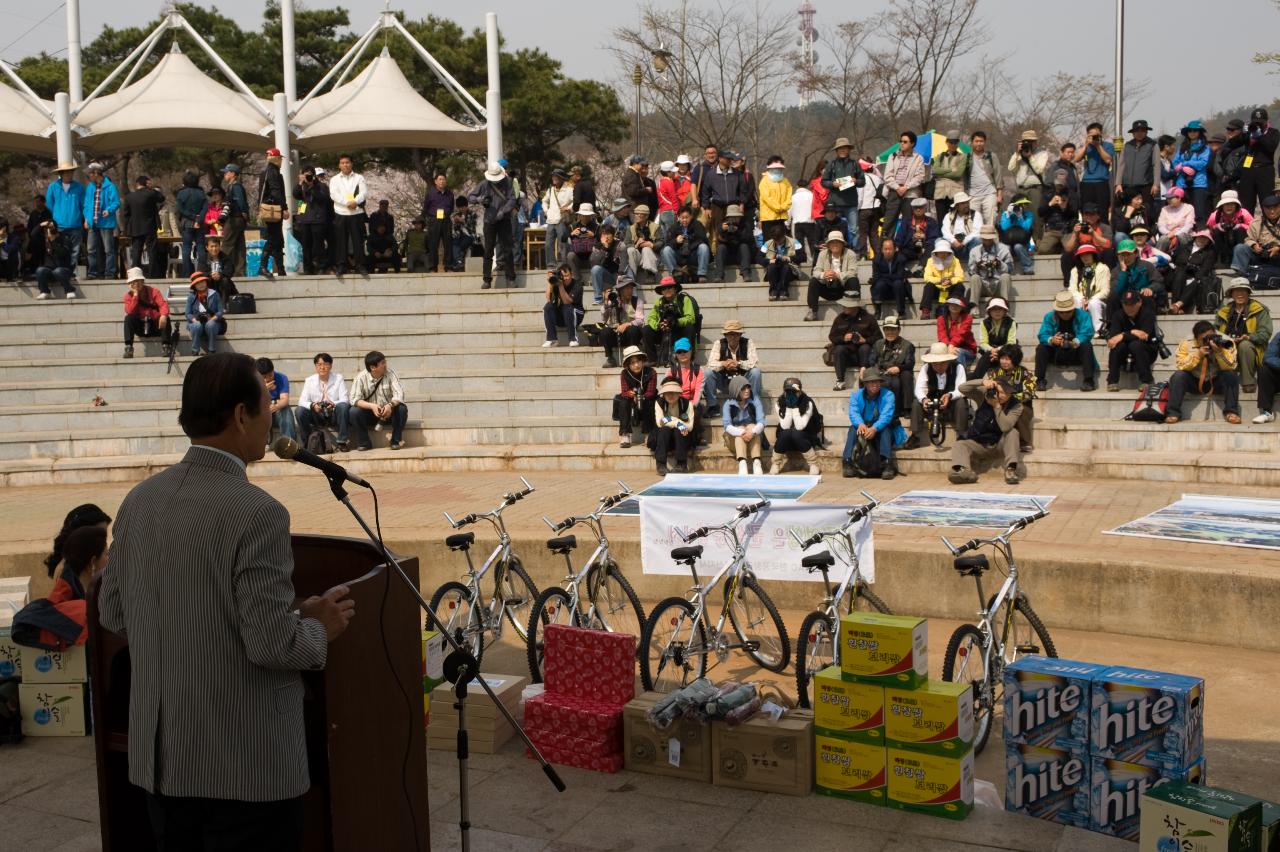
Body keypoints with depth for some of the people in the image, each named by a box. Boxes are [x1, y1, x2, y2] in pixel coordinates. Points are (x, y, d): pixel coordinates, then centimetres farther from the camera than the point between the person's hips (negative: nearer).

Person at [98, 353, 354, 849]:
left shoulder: (139, 501, 1)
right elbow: (271, 644, -22)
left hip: (159, 757, 7)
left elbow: (112, 613, 10)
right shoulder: (257, 513, -20)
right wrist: (320, 629, -3)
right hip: (246, 763, -7)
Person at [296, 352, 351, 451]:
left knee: (343, 406, -33)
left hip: (334, 415, -2)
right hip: (317, 417, 2)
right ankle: (307, 443, -8)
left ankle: (342, 442, -24)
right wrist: (312, 405, -29)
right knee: (300, 410, -25)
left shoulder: (338, 378, -1)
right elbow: (302, 401, -6)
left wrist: (333, 404, -32)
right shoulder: (309, 380, 3)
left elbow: (344, 400, -11)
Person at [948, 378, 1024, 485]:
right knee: (959, 445, -25)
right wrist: (982, 382, -34)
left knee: (1012, 432, -30)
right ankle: (965, 471, -55)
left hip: (1000, 445, -1)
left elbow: (1005, 427, -29)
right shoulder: (984, 393, -9)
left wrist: (997, 406, -32)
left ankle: (1011, 470, -37)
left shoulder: (1016, 406, -13)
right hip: (978, 443, 1)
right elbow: (962, 388, -23)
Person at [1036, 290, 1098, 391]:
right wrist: (1052, 340, -39)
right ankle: (1040, 380, -20)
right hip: (1056, 355, 2)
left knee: (1087, 346, -30)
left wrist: (1073, 343, -43)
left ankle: (1089, 380, -31)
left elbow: (1087, 334, -23)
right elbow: (1042, 336, -15)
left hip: (1076, 354, -2)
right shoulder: (1049, 317, -2)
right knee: (1041, 348, -20)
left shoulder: (1082, 316, -8)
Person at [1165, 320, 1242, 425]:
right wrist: (1198, 355, -31)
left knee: (1231, 375, -28)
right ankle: (1173, 413, -22)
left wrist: (1219, 352, -38)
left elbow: (1230, 367, -22)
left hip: (1217, 382, 0)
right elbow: (1180, 365, -20)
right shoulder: (1187, 343, -13)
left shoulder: (1224, 342, -14)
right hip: (1194, 382, 0)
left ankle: (1231, 412, -18)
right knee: (1178, 376, -27)